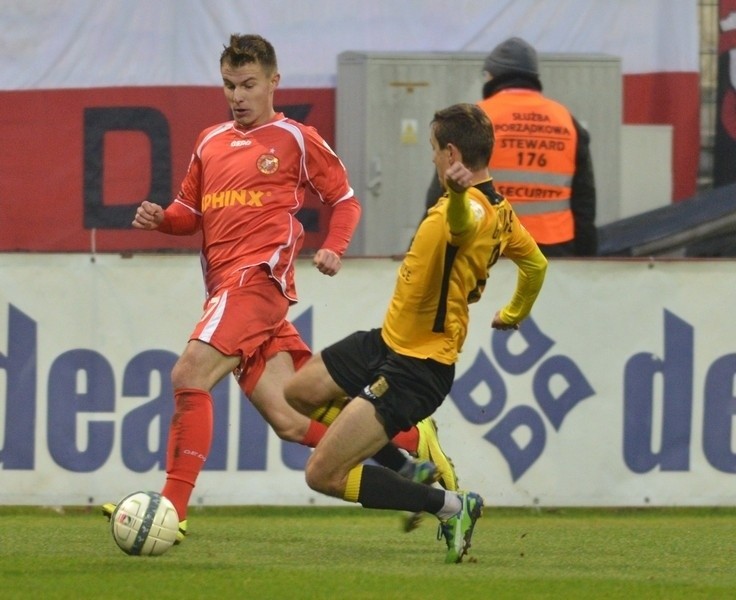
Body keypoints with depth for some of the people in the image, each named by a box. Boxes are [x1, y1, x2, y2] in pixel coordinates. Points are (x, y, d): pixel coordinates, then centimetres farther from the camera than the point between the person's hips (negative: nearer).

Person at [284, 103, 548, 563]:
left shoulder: (470, 209, -26)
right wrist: (513, 314, 39)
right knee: (298, 394, 25)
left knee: (323, 476, -12)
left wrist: (459, 190, -75)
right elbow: (536, 263, 22)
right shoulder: (500, 211, 5)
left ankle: (451, 505, -3)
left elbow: (464, 222, -53)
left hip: (417, 368, -10)